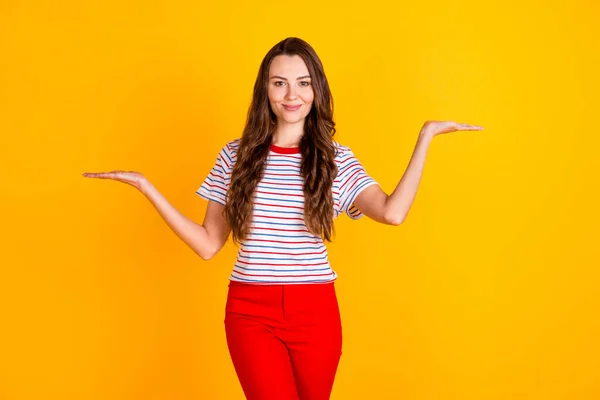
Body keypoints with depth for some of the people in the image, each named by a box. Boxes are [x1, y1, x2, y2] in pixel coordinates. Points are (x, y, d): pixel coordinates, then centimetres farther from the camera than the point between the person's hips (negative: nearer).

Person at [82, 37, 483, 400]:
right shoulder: (236, 156, 3)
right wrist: (146, 186, -3)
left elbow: (392, 212, -16)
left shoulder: (338, 159, 2)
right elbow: (208, 244, 2)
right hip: (250, 311, 0)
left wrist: (426, 136, -9)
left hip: (316, 311, 1)